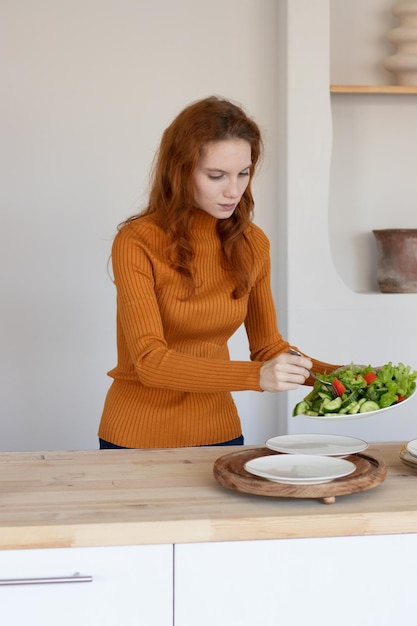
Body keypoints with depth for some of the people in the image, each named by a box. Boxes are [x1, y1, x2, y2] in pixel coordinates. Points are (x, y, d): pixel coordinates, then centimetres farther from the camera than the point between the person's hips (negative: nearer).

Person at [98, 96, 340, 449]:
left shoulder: (252, 244, -3)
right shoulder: (137, 243, -18)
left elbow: (268, 346, 4)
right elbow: (150, 361, -25)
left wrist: (338, 375, -13)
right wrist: (257, 377, -36)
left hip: (219, 430, 4)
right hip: (138, 437, -4)